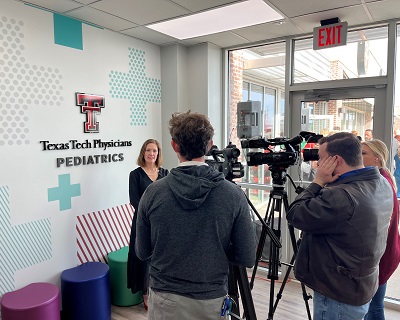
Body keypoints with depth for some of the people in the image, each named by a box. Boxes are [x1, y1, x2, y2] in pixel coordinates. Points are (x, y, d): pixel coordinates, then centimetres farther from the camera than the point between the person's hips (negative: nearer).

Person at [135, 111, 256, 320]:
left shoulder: (153, 192, -14)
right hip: (212, 301, 0)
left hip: (165, 300, 0)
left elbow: (142, 252, -3)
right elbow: (247, 258, -10)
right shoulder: (233, 194, -15)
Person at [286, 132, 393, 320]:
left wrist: (318, 182, -17)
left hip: (338, 296, -8)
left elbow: (295, 216, -23)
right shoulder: (382, 184, -2)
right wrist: (325, 184, -2)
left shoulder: (341, 196, -32)